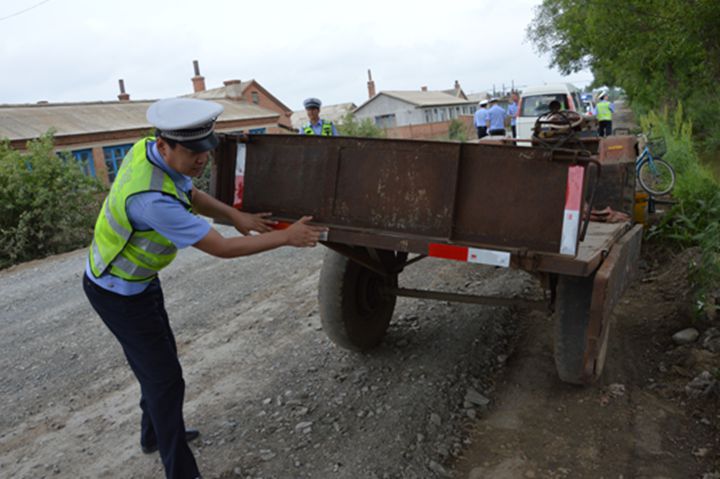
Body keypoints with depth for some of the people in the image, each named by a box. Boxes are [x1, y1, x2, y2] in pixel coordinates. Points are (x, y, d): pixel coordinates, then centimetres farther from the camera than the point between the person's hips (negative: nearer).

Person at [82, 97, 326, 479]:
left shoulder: (148, 148, -12)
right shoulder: (153, 198, -39)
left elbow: (192, 195, 5)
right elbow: (222, 248, -32)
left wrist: (236, 216, -11)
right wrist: (287, 237, -23)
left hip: (141, 277, 9)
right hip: (118, 293, -9)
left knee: (160, 357, 23)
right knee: (164, 377, -1)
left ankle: (155, 434, 46)